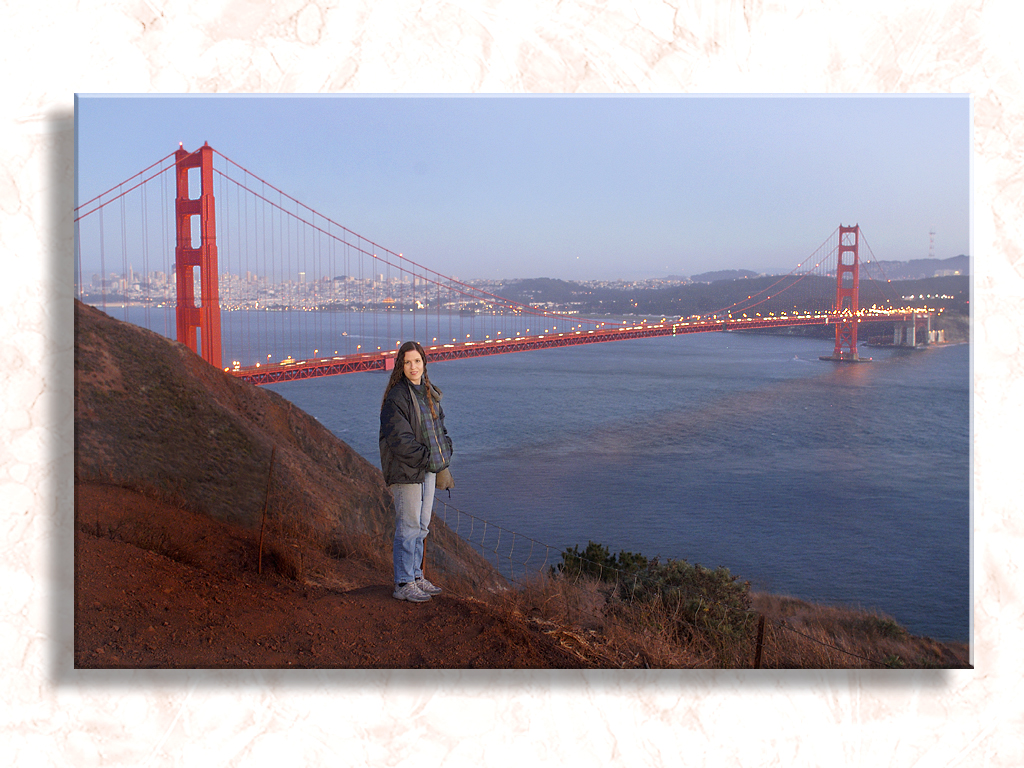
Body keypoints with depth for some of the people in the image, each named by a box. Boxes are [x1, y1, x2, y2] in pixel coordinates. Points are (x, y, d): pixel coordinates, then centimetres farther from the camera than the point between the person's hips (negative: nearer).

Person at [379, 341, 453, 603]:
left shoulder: (429, 392, 10)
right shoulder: (396, 397, -16)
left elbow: (439, 424, 23)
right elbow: (399, 441, -20)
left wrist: (445, 451, 8)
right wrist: (426, 457, -17)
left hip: (428, 468, 8)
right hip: (407, 472, -8)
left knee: (421, 526, 15)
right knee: (409, 527, -4)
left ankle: (416, 576, 26)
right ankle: (404, 584, 5)